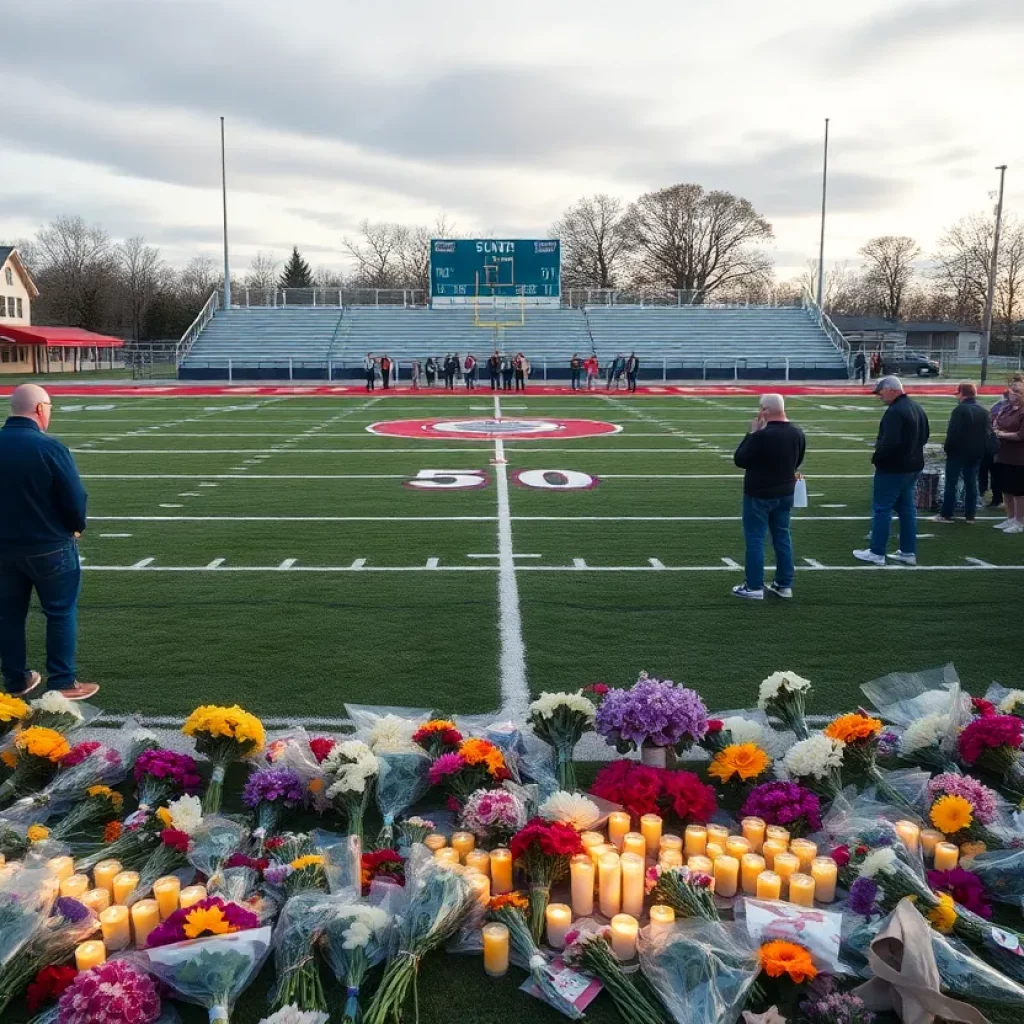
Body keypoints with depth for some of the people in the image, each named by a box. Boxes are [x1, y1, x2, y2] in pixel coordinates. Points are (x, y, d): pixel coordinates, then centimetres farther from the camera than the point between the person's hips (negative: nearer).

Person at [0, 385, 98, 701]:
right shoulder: (49, 448, -18)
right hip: (49, 546, -5)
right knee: (61, 612, 7)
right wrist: (76, 527, 4)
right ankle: (63, 683, 10)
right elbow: (75, 498, -16)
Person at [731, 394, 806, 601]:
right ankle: (784, 584, 20)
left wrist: (752, 434, -6)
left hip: (759, 494, -7)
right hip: (785, 492, 7)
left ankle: (754, 587, 5)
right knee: (782, 537, 14)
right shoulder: (797, 433, 1)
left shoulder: (761, 436, -23)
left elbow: (739, 460, -12)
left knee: (755, 539, 1)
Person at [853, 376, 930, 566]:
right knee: (906, 508, 14)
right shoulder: (917, 408, 11)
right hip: (912, 467, 10)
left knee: (882, 509, -2)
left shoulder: (895, 411, -21)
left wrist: (877, 458, -15)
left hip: (893, 468, -10)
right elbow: (924, 436, 21)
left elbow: (889, 442, -29)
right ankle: (909, 552, 17)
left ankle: (877, 553, 3)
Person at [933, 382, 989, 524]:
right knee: (971, 483, 9)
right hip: (976, 453, 6)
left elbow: (953, 432, -17)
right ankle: (970, 515, 10)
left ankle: (946, 515, -2)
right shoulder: (984, 412, 10)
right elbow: (987, 433, 9)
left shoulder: (960, 410, -13)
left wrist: (948, 448, -7)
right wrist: (982, 449, 13)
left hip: (958, 451, -6)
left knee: (951, 483, -2)